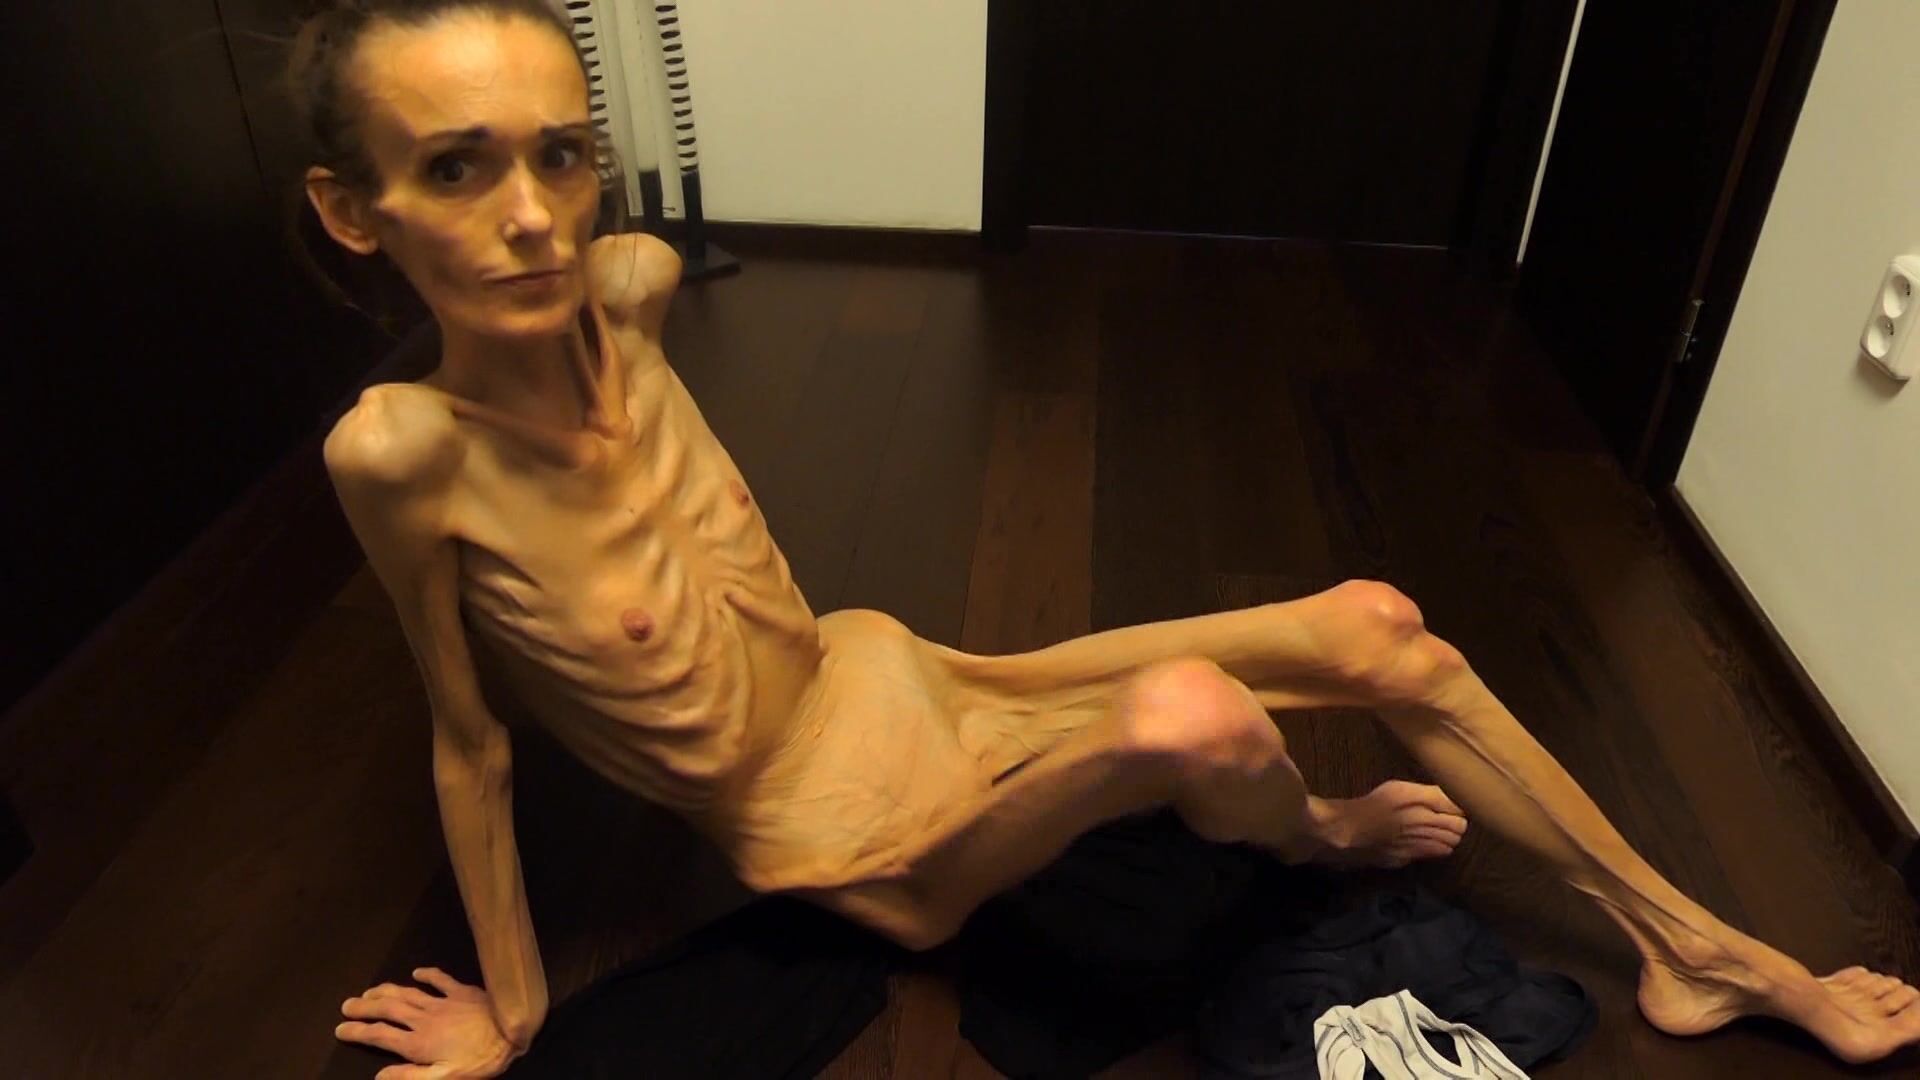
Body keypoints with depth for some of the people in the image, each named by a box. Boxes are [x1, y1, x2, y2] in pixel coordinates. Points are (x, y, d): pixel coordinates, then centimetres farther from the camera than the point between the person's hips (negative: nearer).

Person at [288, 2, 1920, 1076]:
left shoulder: (617, 290, -12)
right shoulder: (406, 450, -26)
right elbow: (470, 743, -14)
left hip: (881, 677, 6)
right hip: (833, 835, -5)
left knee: (1378, 629, -3)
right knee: (1188, 718, -35)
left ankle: (1699, 948, 19)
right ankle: (1321, 841, 7)